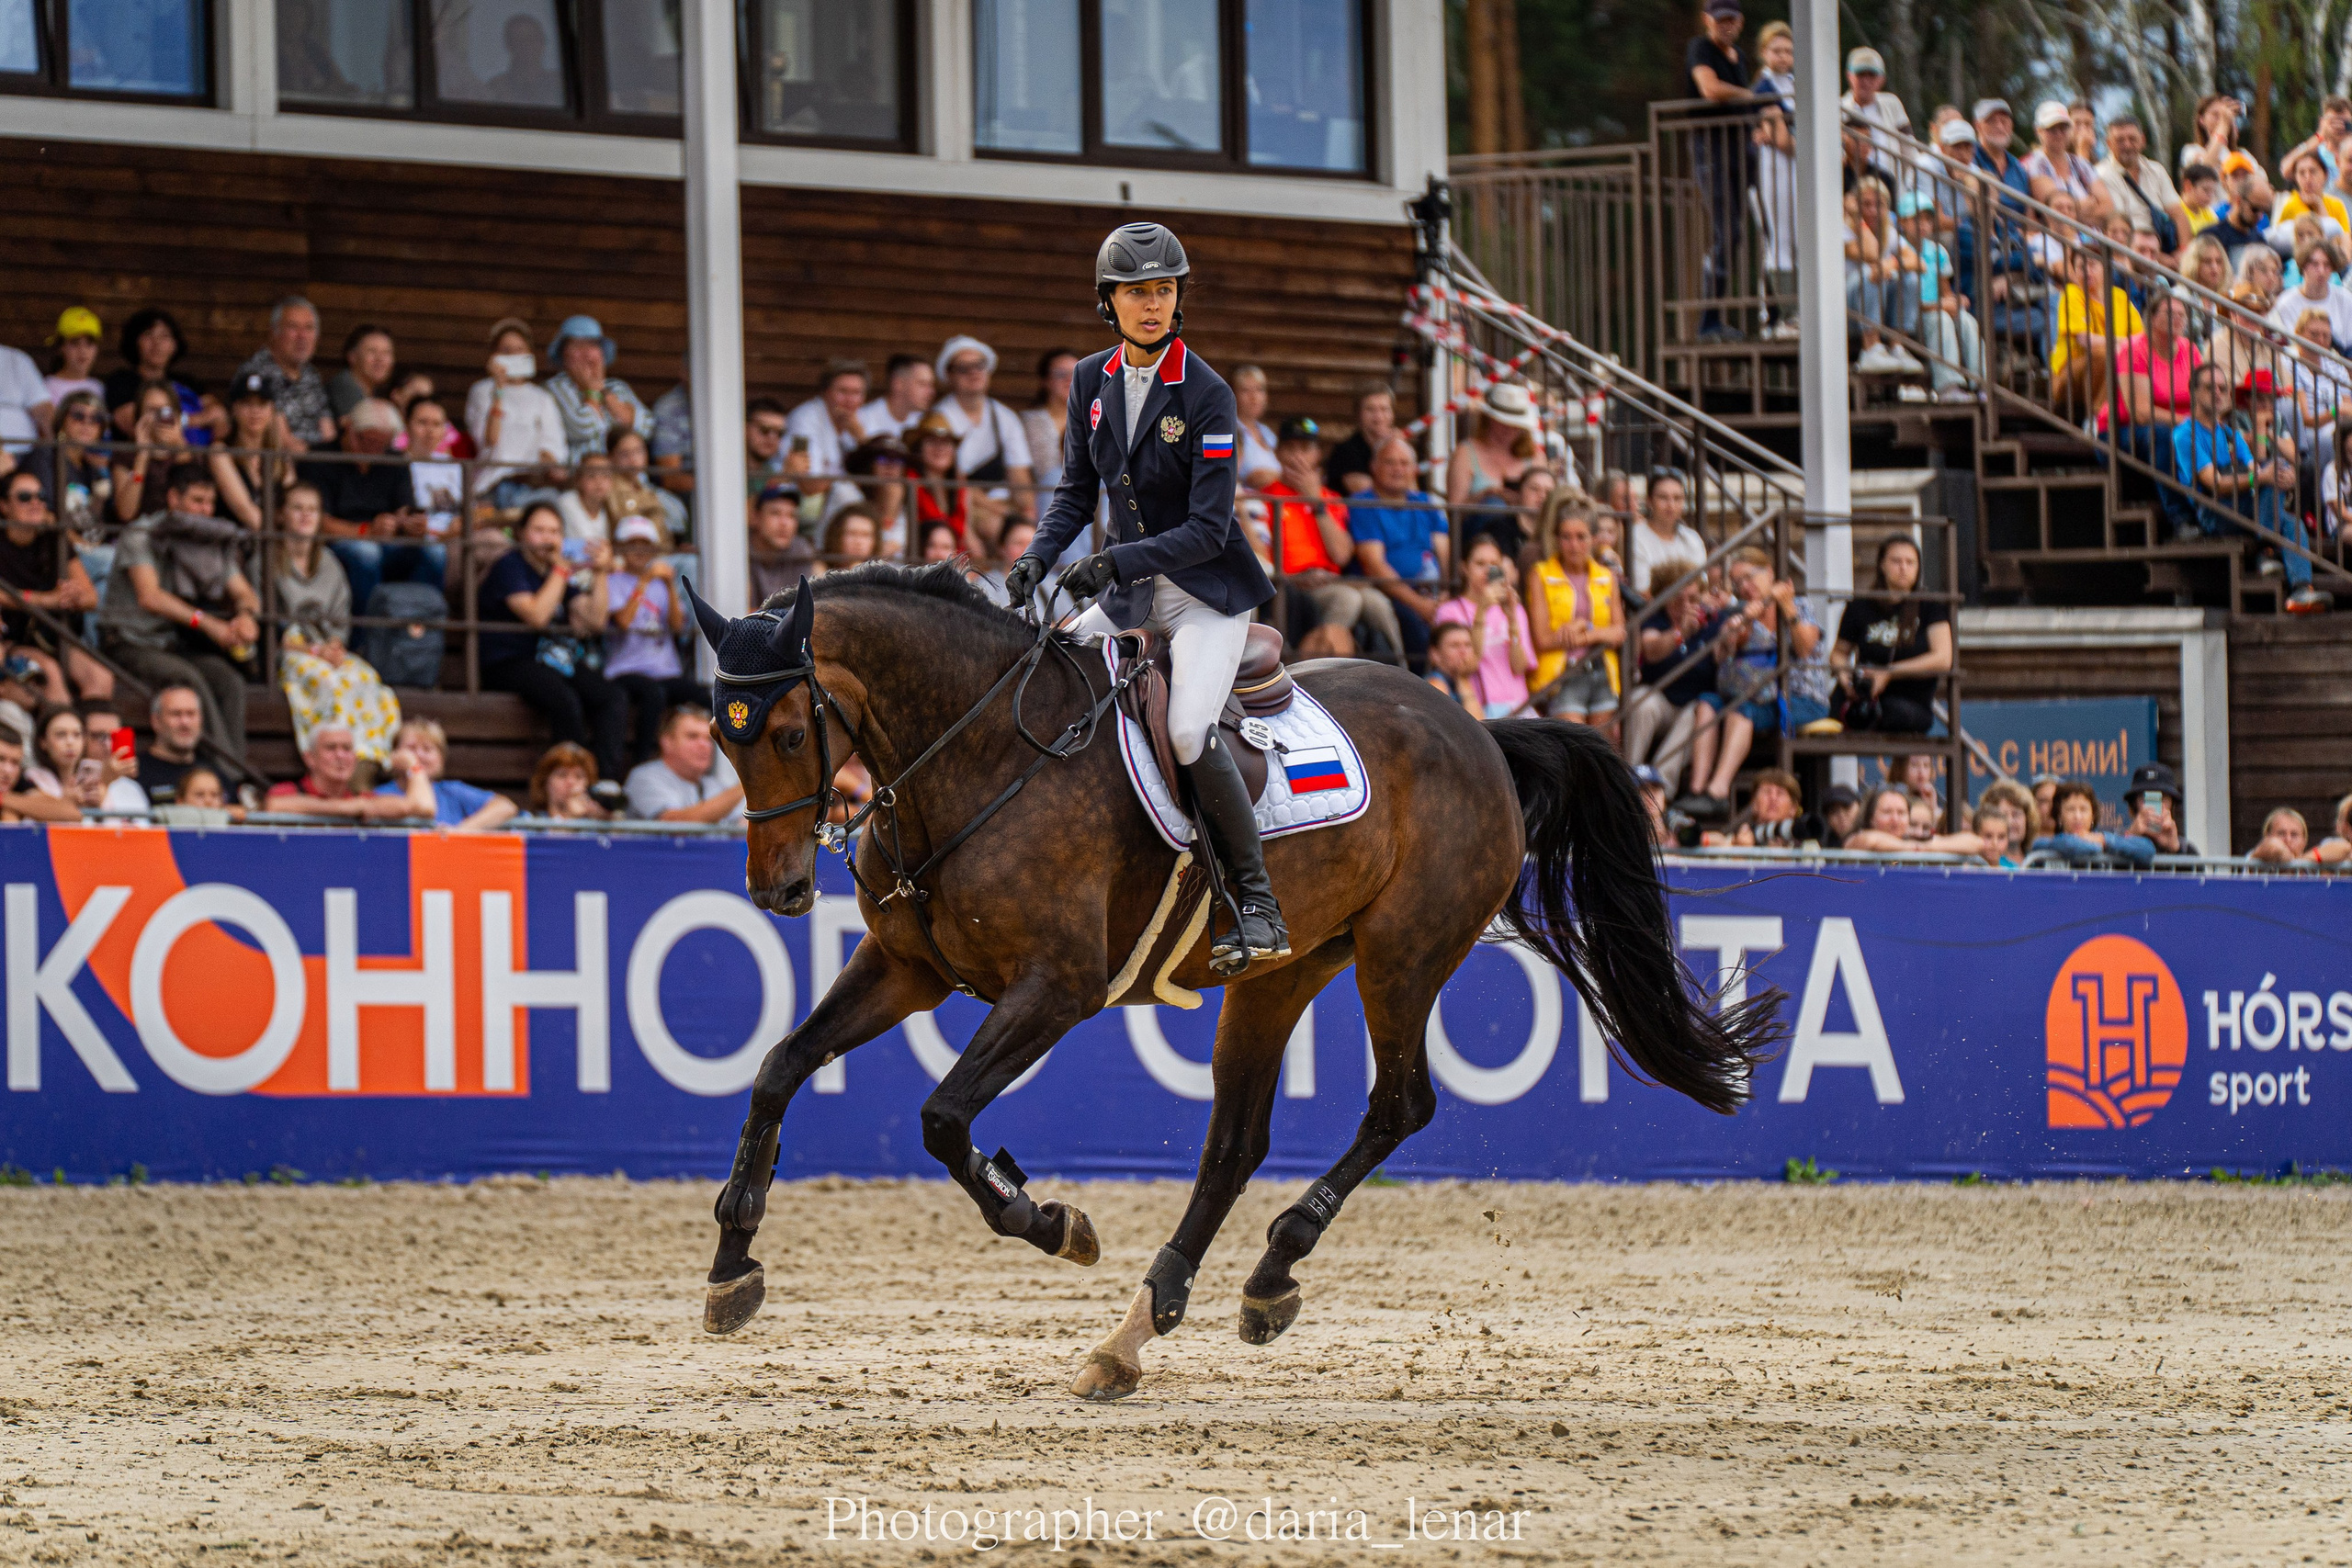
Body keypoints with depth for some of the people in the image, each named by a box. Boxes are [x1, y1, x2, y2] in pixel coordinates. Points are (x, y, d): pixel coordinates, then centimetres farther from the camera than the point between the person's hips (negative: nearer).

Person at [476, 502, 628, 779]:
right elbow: (536, 616, -18)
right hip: (510, 663, -7)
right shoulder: (509, 567, -3)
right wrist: (561, 570, -12)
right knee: (565, 699, -35)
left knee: (614, 700, -19)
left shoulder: (559, 569, 17)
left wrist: (599, 573, -1)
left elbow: (595, 622, 8)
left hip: (556, 660, 7)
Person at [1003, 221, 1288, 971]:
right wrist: (1037, 558, -9)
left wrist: (1115, 562, -29)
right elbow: (1076, 490, 10)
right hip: (1132, 597, 7)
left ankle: (1258, 906, -18)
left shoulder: (1206, 395, -16)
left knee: (1190, 730, -27)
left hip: (1207, 595, -7)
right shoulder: (1092, 381, 2)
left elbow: (1208, 528, -18)